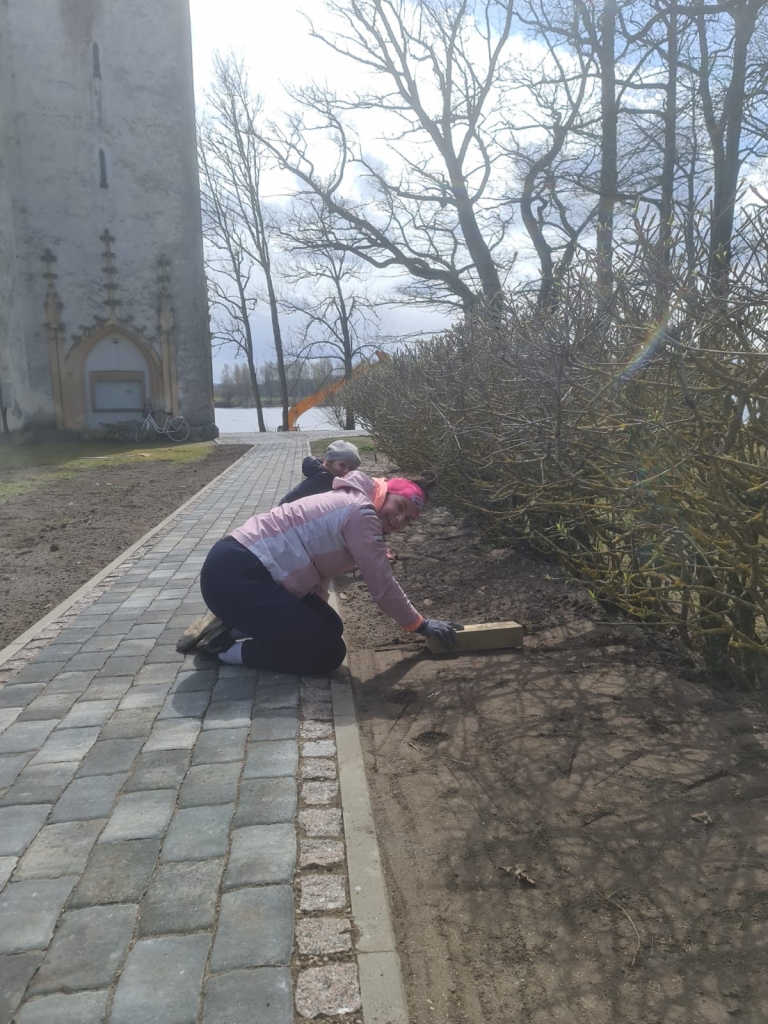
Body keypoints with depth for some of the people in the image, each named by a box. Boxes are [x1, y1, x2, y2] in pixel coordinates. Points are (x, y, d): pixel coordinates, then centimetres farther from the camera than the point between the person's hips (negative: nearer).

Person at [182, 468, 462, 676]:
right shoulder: (362, 513, -13)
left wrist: (316, 611, 6)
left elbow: (319, 566, 16)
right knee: (328, 653, -9)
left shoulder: (353, 503, 18)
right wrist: (421, 625, 1)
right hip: (234, 575, -11)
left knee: (330, 627, 14)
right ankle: (224, 646, -2)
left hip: (250, 568, 11)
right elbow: (383, 587, -10)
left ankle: (234, 625, 12)